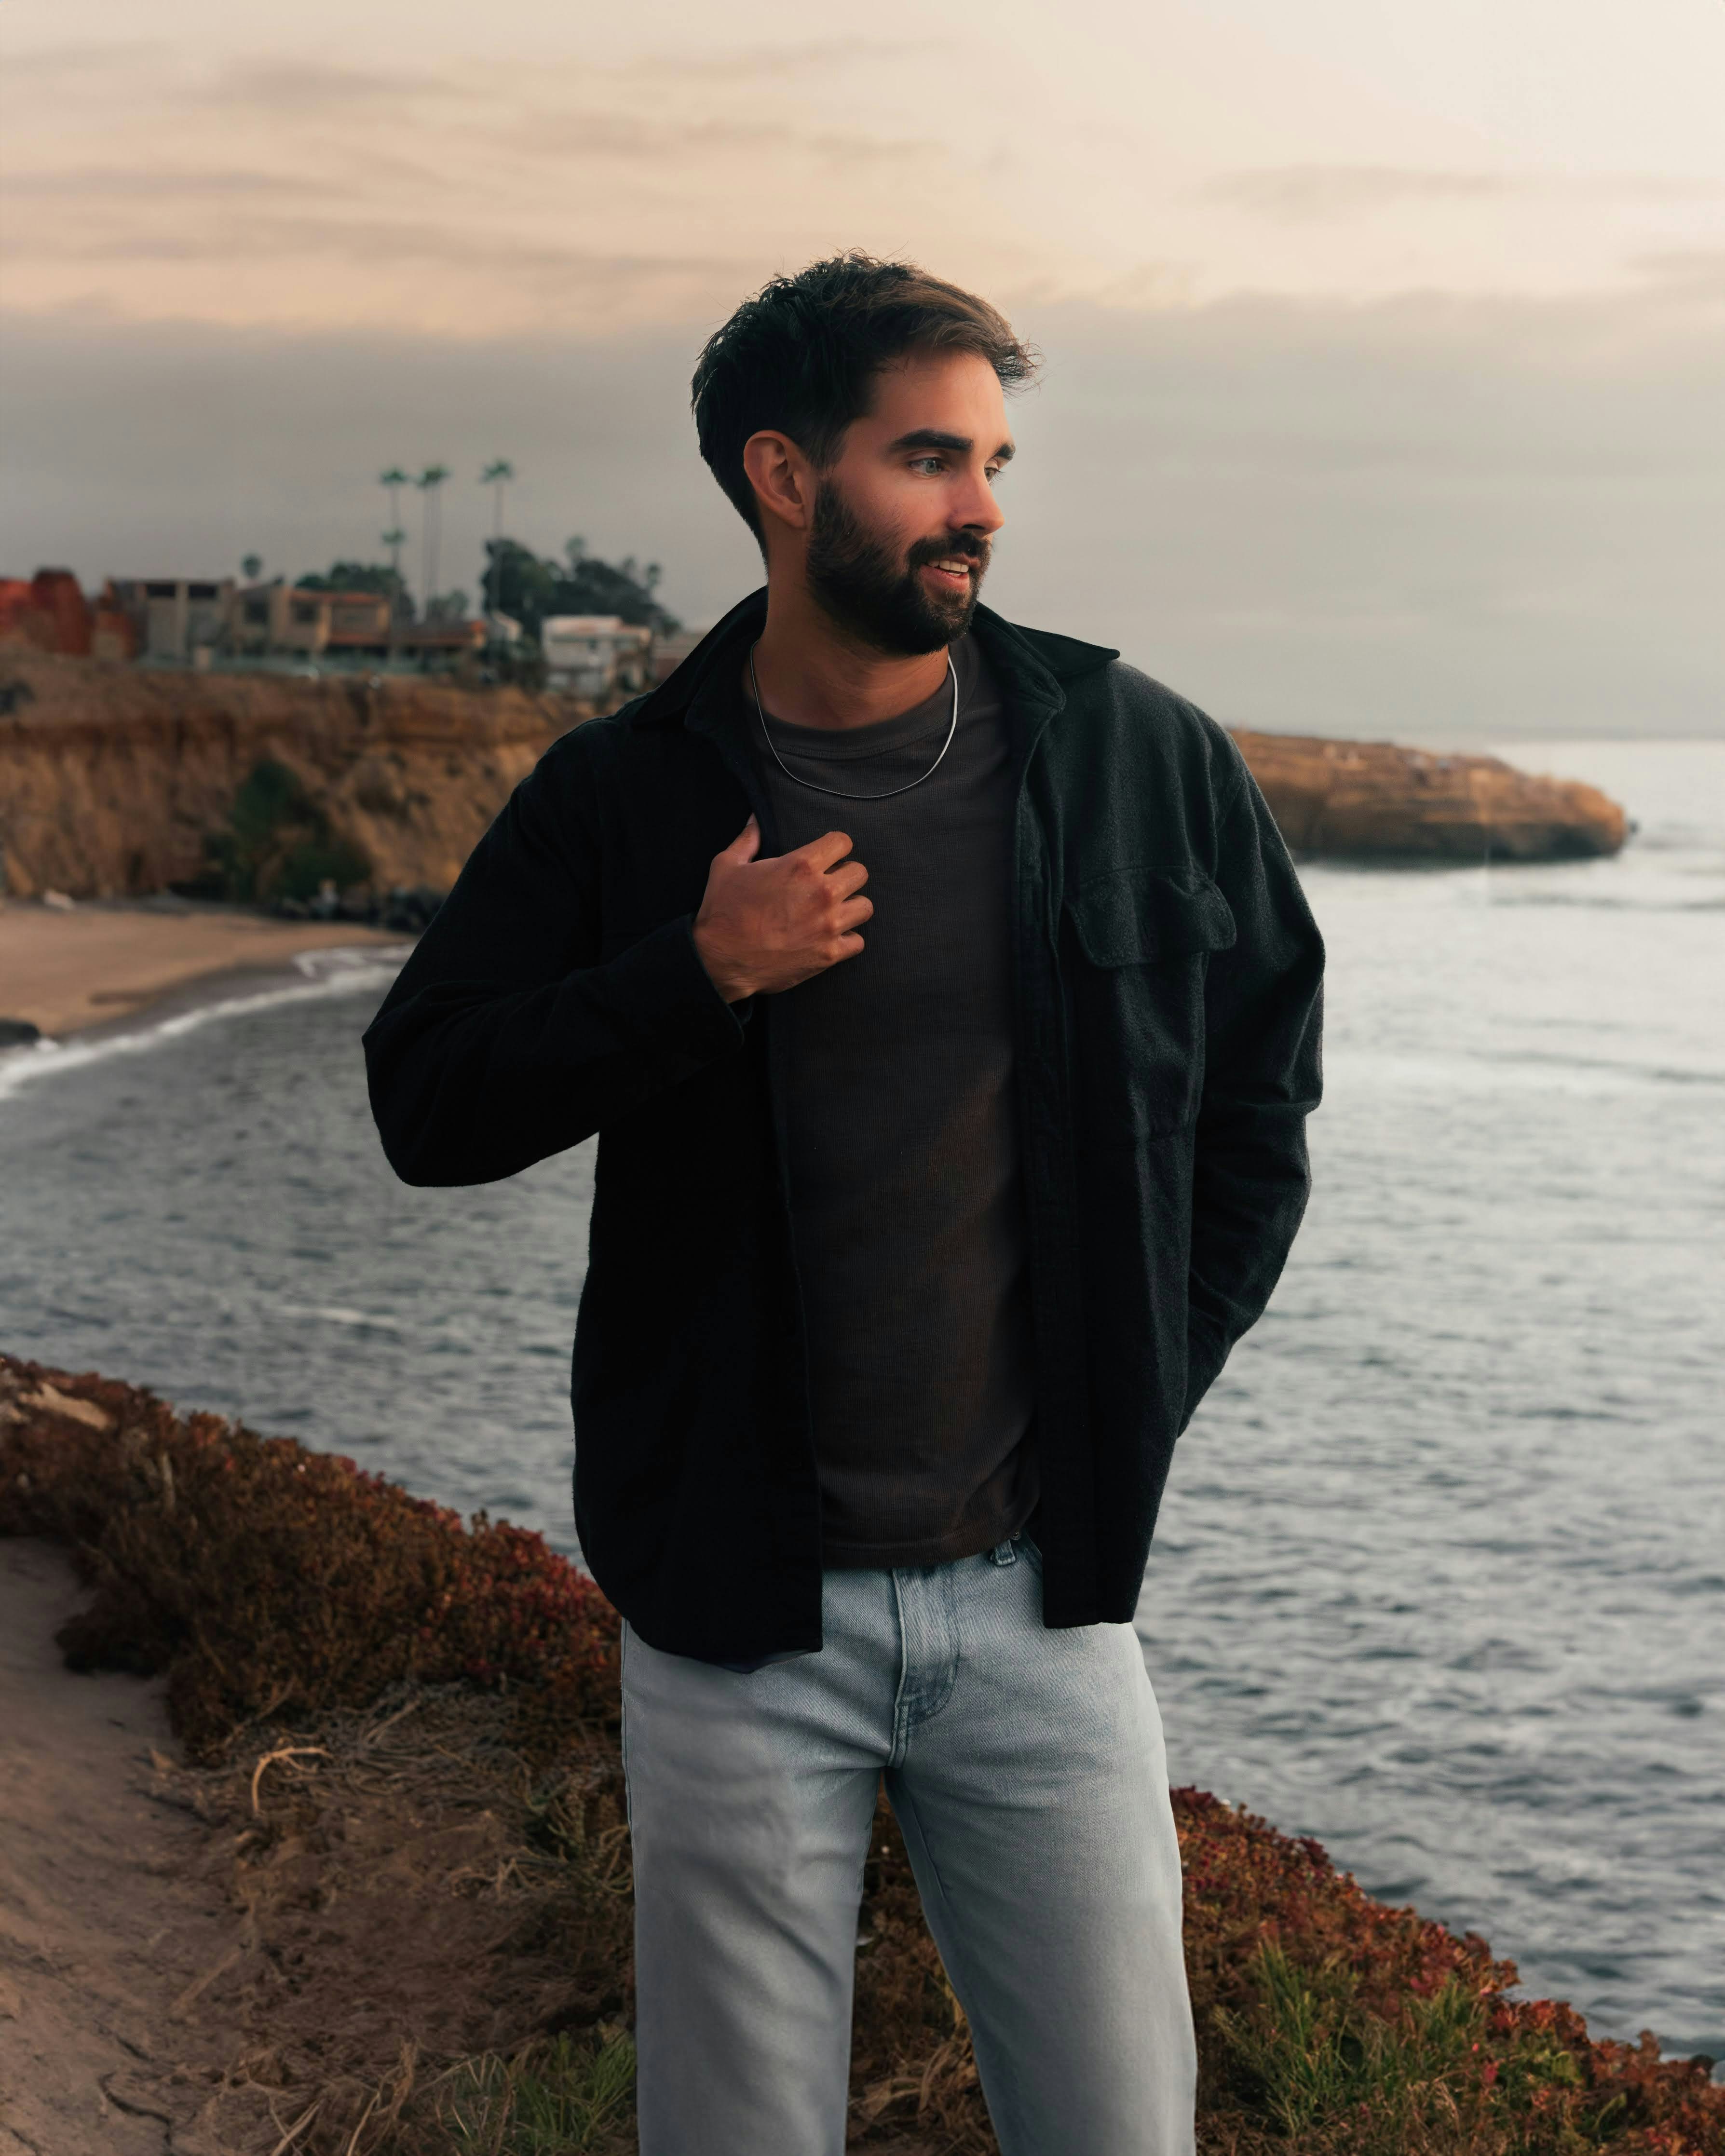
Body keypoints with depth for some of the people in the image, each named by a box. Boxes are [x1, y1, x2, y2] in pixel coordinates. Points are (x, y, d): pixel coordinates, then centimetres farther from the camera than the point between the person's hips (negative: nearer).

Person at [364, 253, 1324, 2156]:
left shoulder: (1137, 758, 2)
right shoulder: (623, 799, -1)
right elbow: (424, 1105, -1)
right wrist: (695, 976, -15)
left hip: (1044, 1591, 1)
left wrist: (1145, 1391, 7)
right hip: (740, 1614, -1)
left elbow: (1258, 1091, 14)